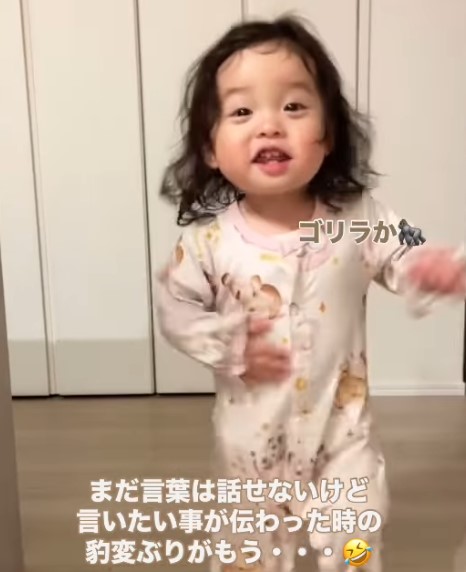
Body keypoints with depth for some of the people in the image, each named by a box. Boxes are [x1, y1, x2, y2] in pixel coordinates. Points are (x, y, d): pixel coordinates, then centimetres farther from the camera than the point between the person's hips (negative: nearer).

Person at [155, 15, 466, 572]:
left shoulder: (356, 218, -16)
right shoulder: (209, 239, -17)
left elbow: (403, 259, -7)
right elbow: (174, 306, -5)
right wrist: (228, 346, -20)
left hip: (340, 422, 0)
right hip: (252, 430, 1)